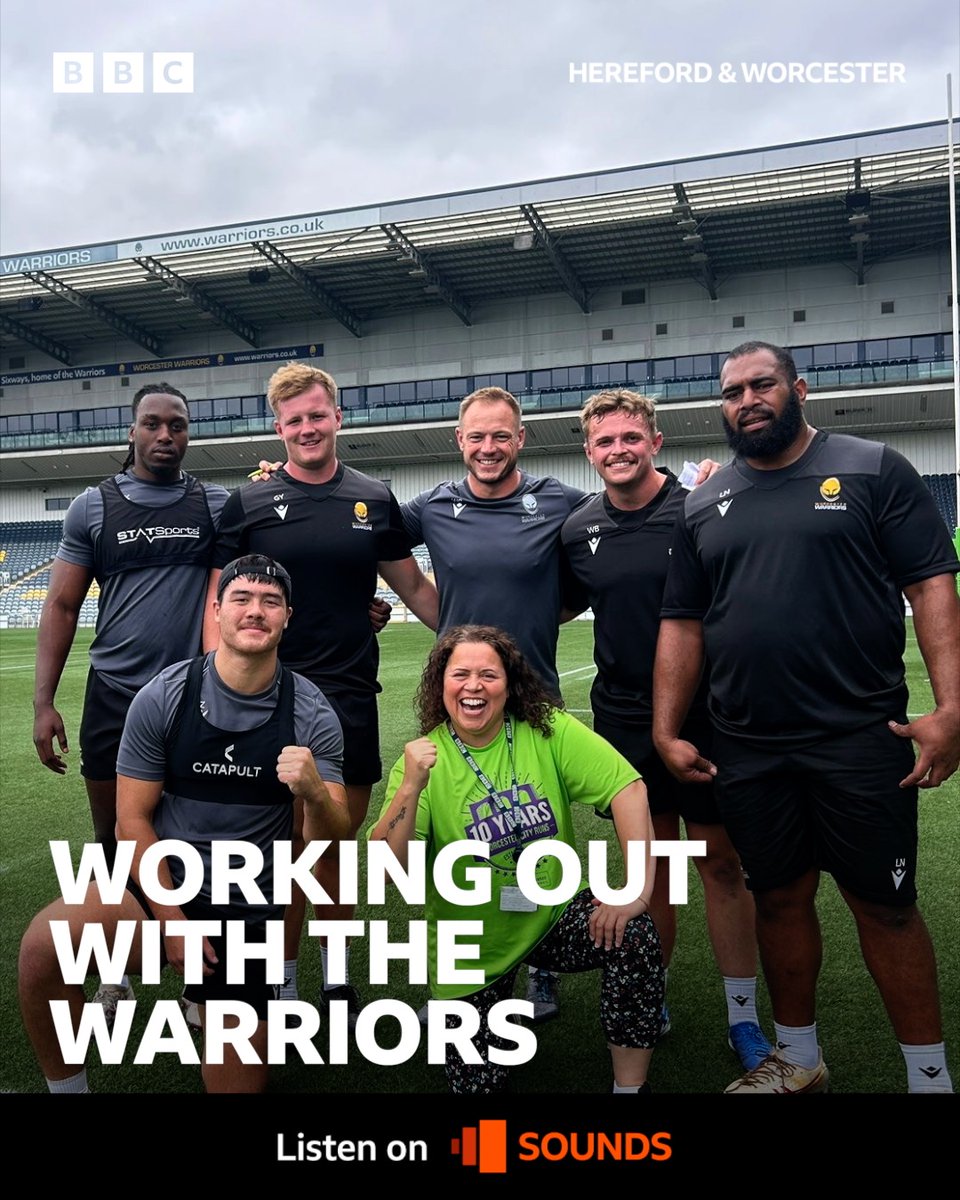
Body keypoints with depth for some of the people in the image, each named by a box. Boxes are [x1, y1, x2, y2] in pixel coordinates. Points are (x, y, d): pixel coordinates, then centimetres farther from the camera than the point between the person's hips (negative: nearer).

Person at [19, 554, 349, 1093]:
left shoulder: (311, 715, -9)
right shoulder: (163, 698, -9)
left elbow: (331, 838, -11)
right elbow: (133, 818, -5)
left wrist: (313, 791, -35)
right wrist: (171, 923, -11)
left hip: (248, 911, 1)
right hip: (160, 883, 0)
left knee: (237, 1082, 4)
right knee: (43, 948, -30)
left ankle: (210, 996, 36)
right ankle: (68, 1088, -2)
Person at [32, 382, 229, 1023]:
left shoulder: (218, 505, 3)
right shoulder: (94, 506, 3)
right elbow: (62, 607, 4)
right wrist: (44, 702, -2)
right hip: (114, 698, 1)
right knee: (115, 843, 12)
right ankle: (116, 975, 31)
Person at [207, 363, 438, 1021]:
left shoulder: (375, 500, 7)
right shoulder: (250, 504, 1)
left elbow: (414, 586, 14)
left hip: (352, 696, 2)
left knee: (337, 841, 11)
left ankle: (336, 975, 29)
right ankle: (284, 984, 23)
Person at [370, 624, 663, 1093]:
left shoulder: (548, 732, -12)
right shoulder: (425, 759, -13)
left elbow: (628, 789, -21)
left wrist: (639, 887, -31)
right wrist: (410, 787, -36)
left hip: (555, 915, 1)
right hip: (474, 948, 0)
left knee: (633, 933, -26)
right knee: (477, 1079, 4)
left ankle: (631, 1085, -7)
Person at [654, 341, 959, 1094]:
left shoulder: (874, 470, 1)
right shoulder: (704, 506, 11)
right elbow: (682, 624, 11)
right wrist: (666, 730, 5)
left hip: (860, 740, -3)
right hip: (747, 750, 4)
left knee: (886, 906, 5)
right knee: (780, 898, 14)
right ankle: (799, 1060, 33)